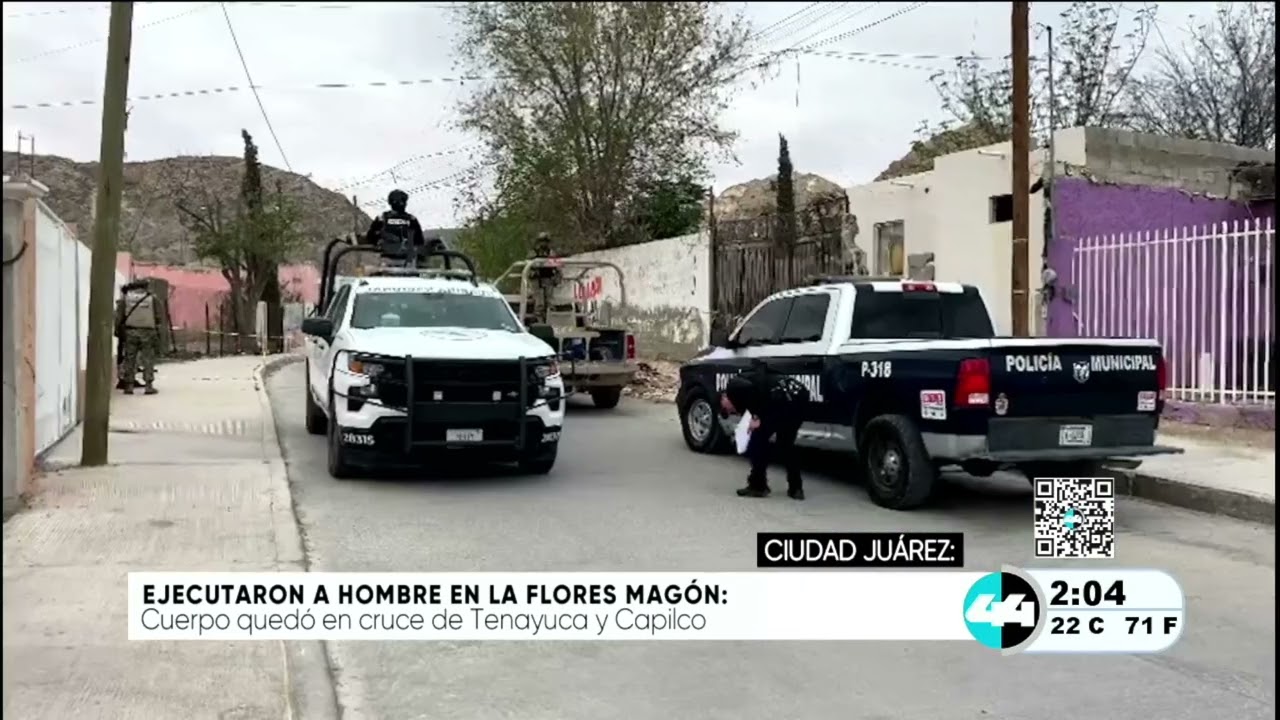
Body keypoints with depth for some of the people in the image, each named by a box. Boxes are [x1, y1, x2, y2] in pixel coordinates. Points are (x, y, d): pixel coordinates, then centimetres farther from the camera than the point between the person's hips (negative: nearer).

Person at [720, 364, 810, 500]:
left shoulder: (733, 385, 12)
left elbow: (748, 389, -12)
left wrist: (756, 416, -4)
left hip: (782, 397, -9)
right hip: (800, 394, 9)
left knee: (757, 442, 10)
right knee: (785, 445, 25)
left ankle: (757, 486, 15)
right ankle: (796, 488, 25)